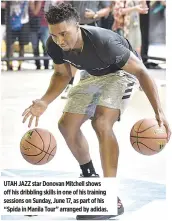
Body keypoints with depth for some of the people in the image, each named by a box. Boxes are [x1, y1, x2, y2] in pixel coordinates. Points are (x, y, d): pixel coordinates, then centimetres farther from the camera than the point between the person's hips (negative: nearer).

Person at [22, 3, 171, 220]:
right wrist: (44, 102, -16)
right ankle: (90, 177, 32)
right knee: (67, 124, 5)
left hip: (121, 72, -7)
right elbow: (62, 74, 1)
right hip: (94, 75, 7)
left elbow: (141, 71, -32)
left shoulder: (103, 42, -40)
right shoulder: (54, 45, -22)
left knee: (101, 122, -28)